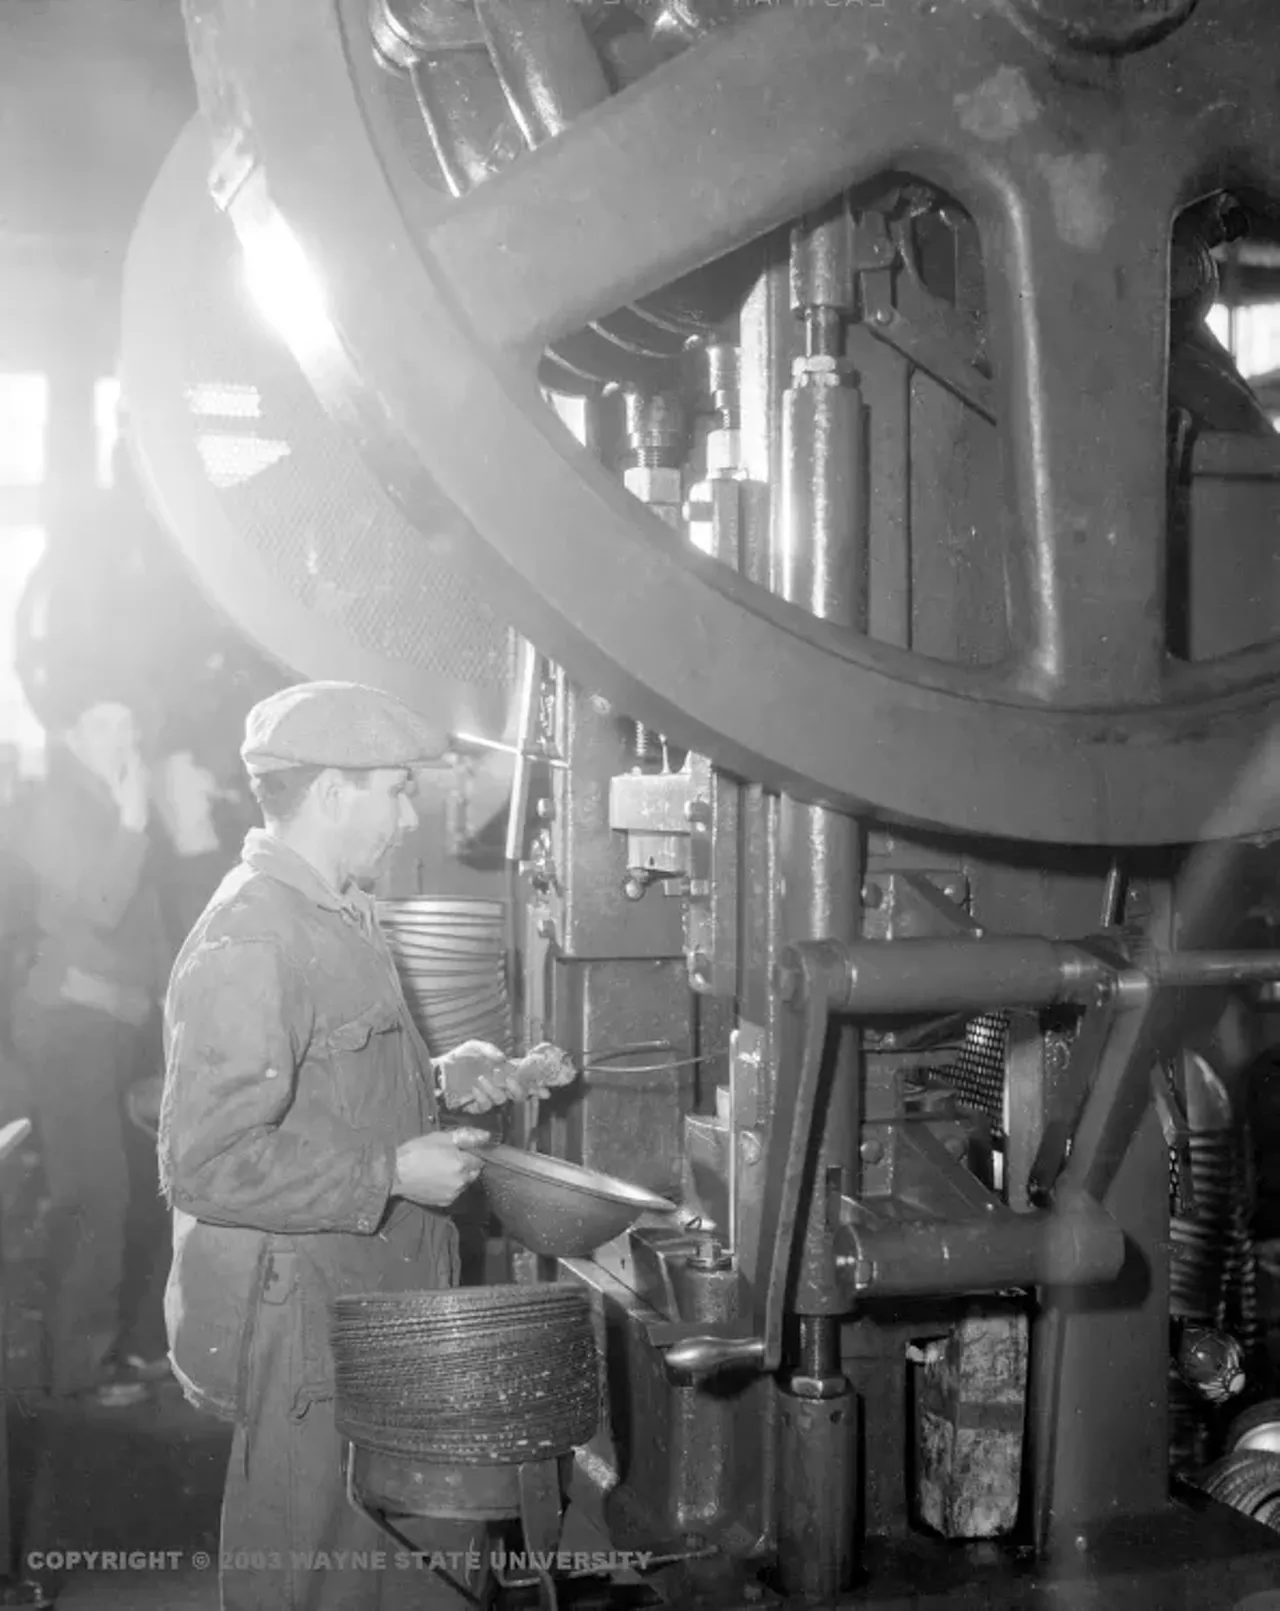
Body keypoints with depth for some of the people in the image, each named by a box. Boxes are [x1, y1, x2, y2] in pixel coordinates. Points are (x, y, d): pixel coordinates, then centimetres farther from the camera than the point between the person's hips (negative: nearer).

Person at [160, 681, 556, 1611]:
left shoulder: (340, 918, 11)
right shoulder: (248, 942, -22)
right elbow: (207, 1166, -26)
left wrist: (442, 1078, 8)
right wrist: (392, 1174, -22)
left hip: (378, 1303, 9)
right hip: (298, 1319, -9)